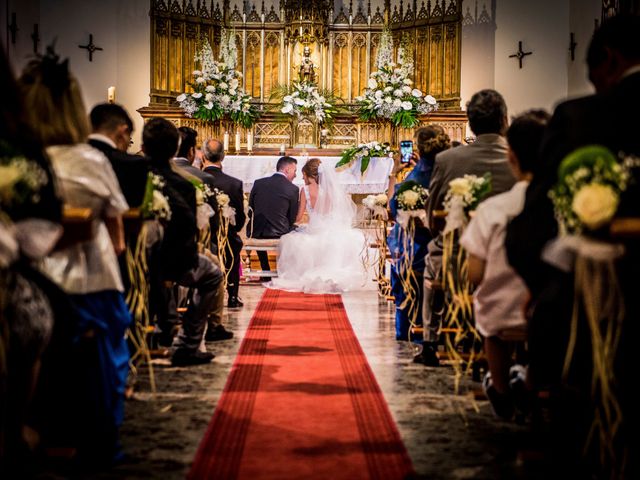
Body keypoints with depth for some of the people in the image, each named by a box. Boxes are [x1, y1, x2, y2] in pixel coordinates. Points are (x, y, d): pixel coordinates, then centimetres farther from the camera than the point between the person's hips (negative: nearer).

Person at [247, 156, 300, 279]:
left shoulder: (259, 183, 2)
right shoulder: (293, 189, -6)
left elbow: (250, 210, 9)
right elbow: (292, 219, 0)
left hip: (256, 233, 3)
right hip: (279, 234, -3)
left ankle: (266, 273, 39)